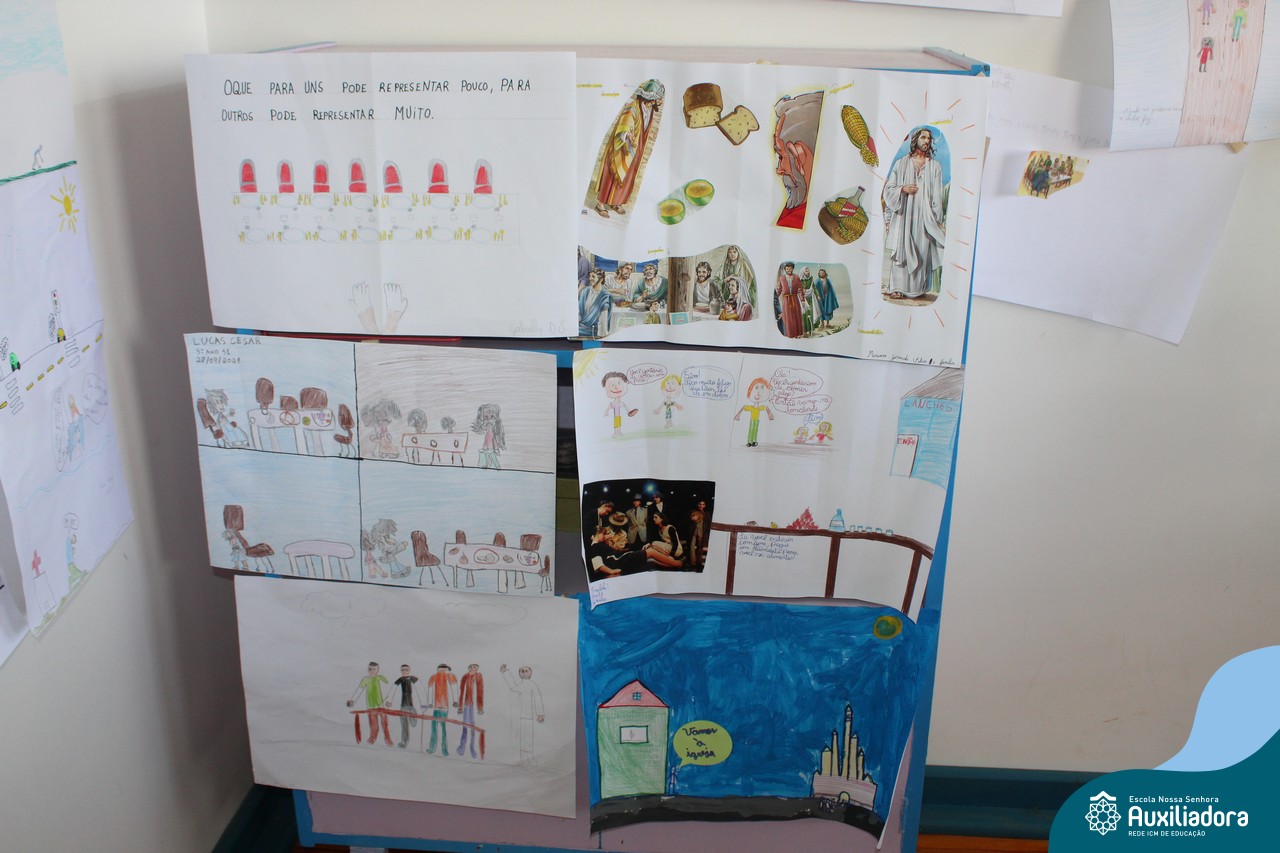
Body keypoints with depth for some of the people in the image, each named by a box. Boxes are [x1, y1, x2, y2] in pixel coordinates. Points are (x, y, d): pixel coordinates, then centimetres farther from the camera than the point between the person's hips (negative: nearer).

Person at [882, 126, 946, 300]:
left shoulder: (935, 166, 12)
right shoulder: (902, 163, 10)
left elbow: (937, 196, 8)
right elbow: (889, 188, 8)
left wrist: (937, 219, -1)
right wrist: (903, 189, -11)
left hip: (925, 216, 1)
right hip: (903, 214, -1)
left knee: (923, 250, -3)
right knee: (901, 249, -7)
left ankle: (919, 288, 2)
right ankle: (897, 288, -7)